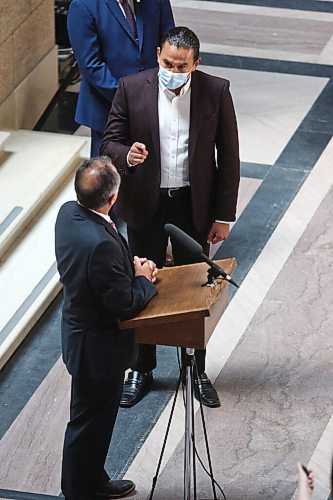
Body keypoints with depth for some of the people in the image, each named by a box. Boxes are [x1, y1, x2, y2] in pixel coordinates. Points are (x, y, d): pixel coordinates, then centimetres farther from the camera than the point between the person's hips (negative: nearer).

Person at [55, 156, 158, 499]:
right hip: (98, 347, -9)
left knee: (94, 419, 27)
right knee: (89, 424, 11)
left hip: (79, 329, 9)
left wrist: (132, 265, -2)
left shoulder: (68, 213, -9)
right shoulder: (101, 244, -36)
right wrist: (144, 279, -9)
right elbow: (125, 304, -27)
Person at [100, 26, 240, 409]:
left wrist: (223, 216, -4)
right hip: (145, 204, 0)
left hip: (193, 205, 0)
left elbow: (229, 157, -4)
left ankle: (198, 370, 27)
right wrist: (127, 155, -30)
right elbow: (109, 143, -5)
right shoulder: (132, 89, -12)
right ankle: (141, 370, 29)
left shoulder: (216, 91, -11)